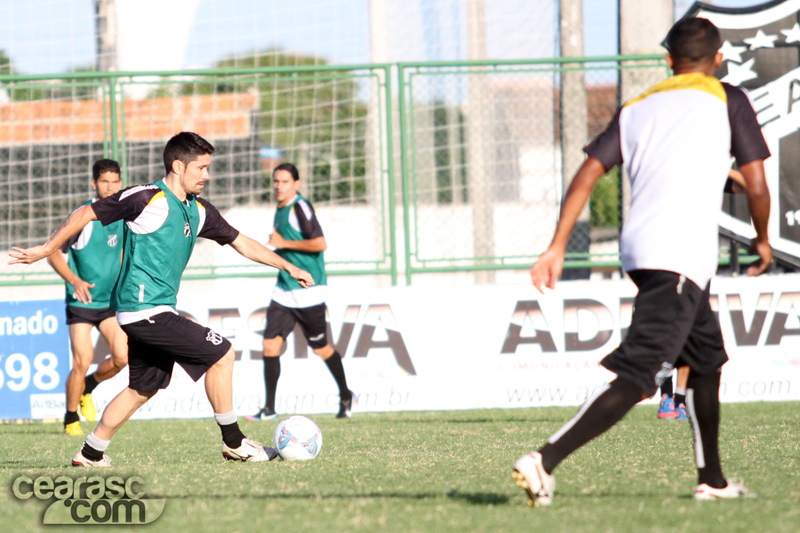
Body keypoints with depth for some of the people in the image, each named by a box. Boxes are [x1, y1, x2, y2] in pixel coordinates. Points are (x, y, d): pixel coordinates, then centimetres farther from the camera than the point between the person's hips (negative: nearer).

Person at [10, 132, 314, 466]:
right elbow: (86, 214, -8)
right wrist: (46, 250, -7)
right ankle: (234, 444, 0)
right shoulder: (147, 199, -13)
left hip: (152, 312, 9)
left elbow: (241, 242, 21)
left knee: (143, 388, 15)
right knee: (221, 355, -9)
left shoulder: (198, 211, 11)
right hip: (145, 309, -9)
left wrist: (288, 267, 19)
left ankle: (91, 454, 23)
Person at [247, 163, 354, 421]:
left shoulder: (300, 208, -14)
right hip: (284, 291, 8)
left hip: (308, 291, -8)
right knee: (270, 344, -4)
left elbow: (320, 244, -23)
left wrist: (284, 243, -18)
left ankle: (345, 396, 27)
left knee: (320, 347, 5)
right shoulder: (280, 210, 12)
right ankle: (269, 409, -2)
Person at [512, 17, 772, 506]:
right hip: (683, 258, -7)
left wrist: (557, 247, 6)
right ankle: (546, 460, -29)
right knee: (636, 377, -14)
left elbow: (588, 172, 8)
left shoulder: (637, 109, 19)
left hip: (639, 247, 7)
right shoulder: (727, 100, 7)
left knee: (708, 356, 25)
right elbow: (757, 186, 3)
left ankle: (712, 479, 29)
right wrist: (763, 240, 21)